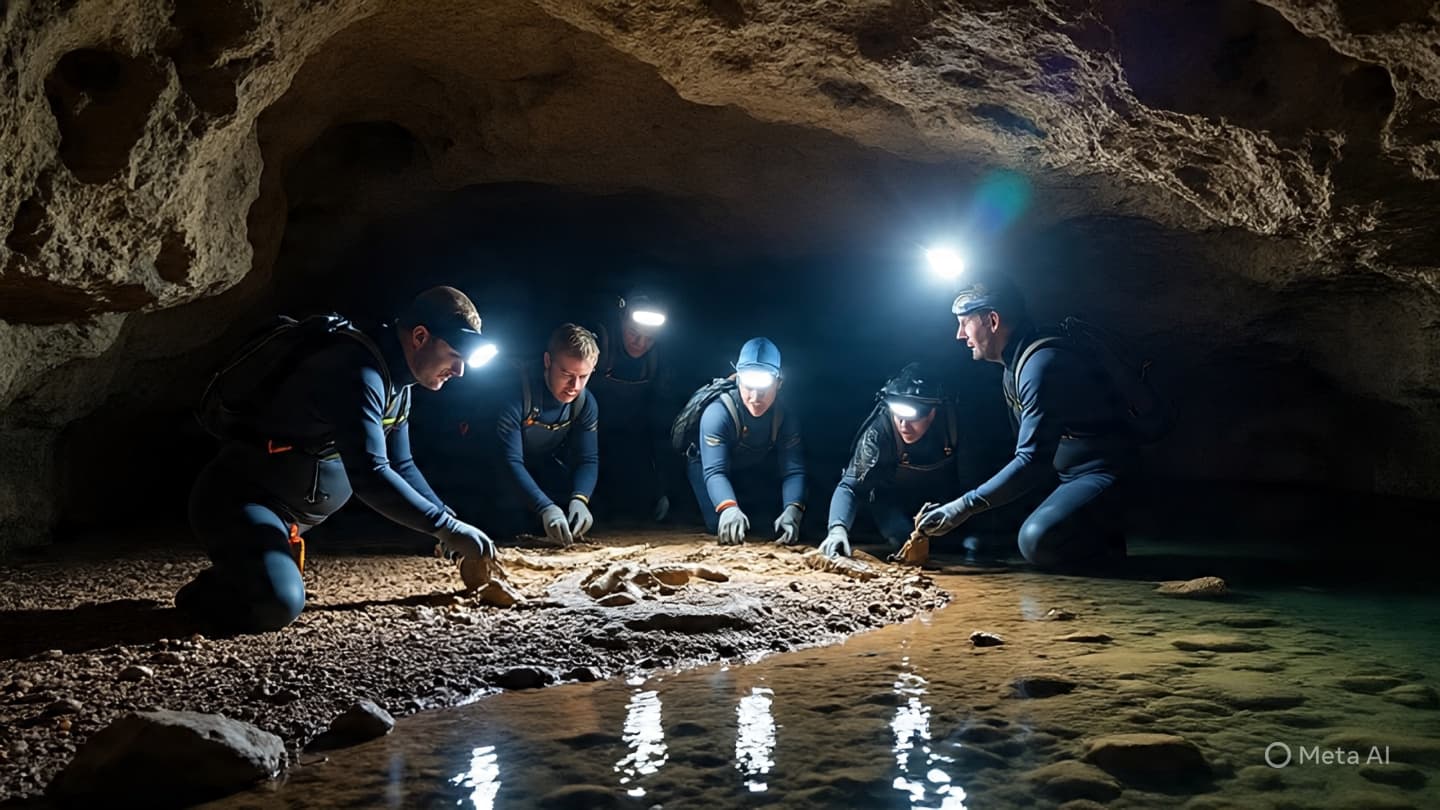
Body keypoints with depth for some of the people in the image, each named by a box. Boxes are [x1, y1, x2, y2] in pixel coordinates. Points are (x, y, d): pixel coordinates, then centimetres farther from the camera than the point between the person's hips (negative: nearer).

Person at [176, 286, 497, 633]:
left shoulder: (395, 381, 7)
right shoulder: (358, 373, -25)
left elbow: (400, 467, 16)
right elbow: (370, 476, -33)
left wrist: (451, 524, 4)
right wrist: (447, 528, -25)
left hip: (287, 506, 10)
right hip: (237, 500, -10)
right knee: (277, 605, -28)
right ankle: (201, 594, 4)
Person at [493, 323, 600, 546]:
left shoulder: (586, 403, -15)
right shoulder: (517, 391, -34)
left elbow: (588, 459, -16)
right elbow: (509, 460, -37)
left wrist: (579, 500, -38)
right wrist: (545, 508, -49)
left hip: (541, 469, 5)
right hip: (503, 473, -5)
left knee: (580, 512, -10)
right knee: (514, 519, -25)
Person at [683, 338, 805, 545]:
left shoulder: (785, 417, -27)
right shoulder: (718, 413, -39)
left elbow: (793, 470, -32)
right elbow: (714, 471, -47)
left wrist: (792, 510, -53)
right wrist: (729, 509, -67)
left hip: (749, 470, 4)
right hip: (706, 464, -4)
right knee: (720, 524, -20)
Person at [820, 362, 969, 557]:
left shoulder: (953, 422, -25)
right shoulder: (879, 432, -30)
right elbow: (850, 486, -30)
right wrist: (837, 529, -47)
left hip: (945, 498, 2)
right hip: (893, 500, -2)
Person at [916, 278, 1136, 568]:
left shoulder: (1042, 363, -23)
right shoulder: (1015, 365, 8)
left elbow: (1032, 460, -29)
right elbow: (1025, 448, 18)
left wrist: (965, 507, -29)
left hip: (1103, 473, -10)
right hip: (1067, 474, 10)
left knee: (1038, 540, -32)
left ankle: (1110, 543, -7)